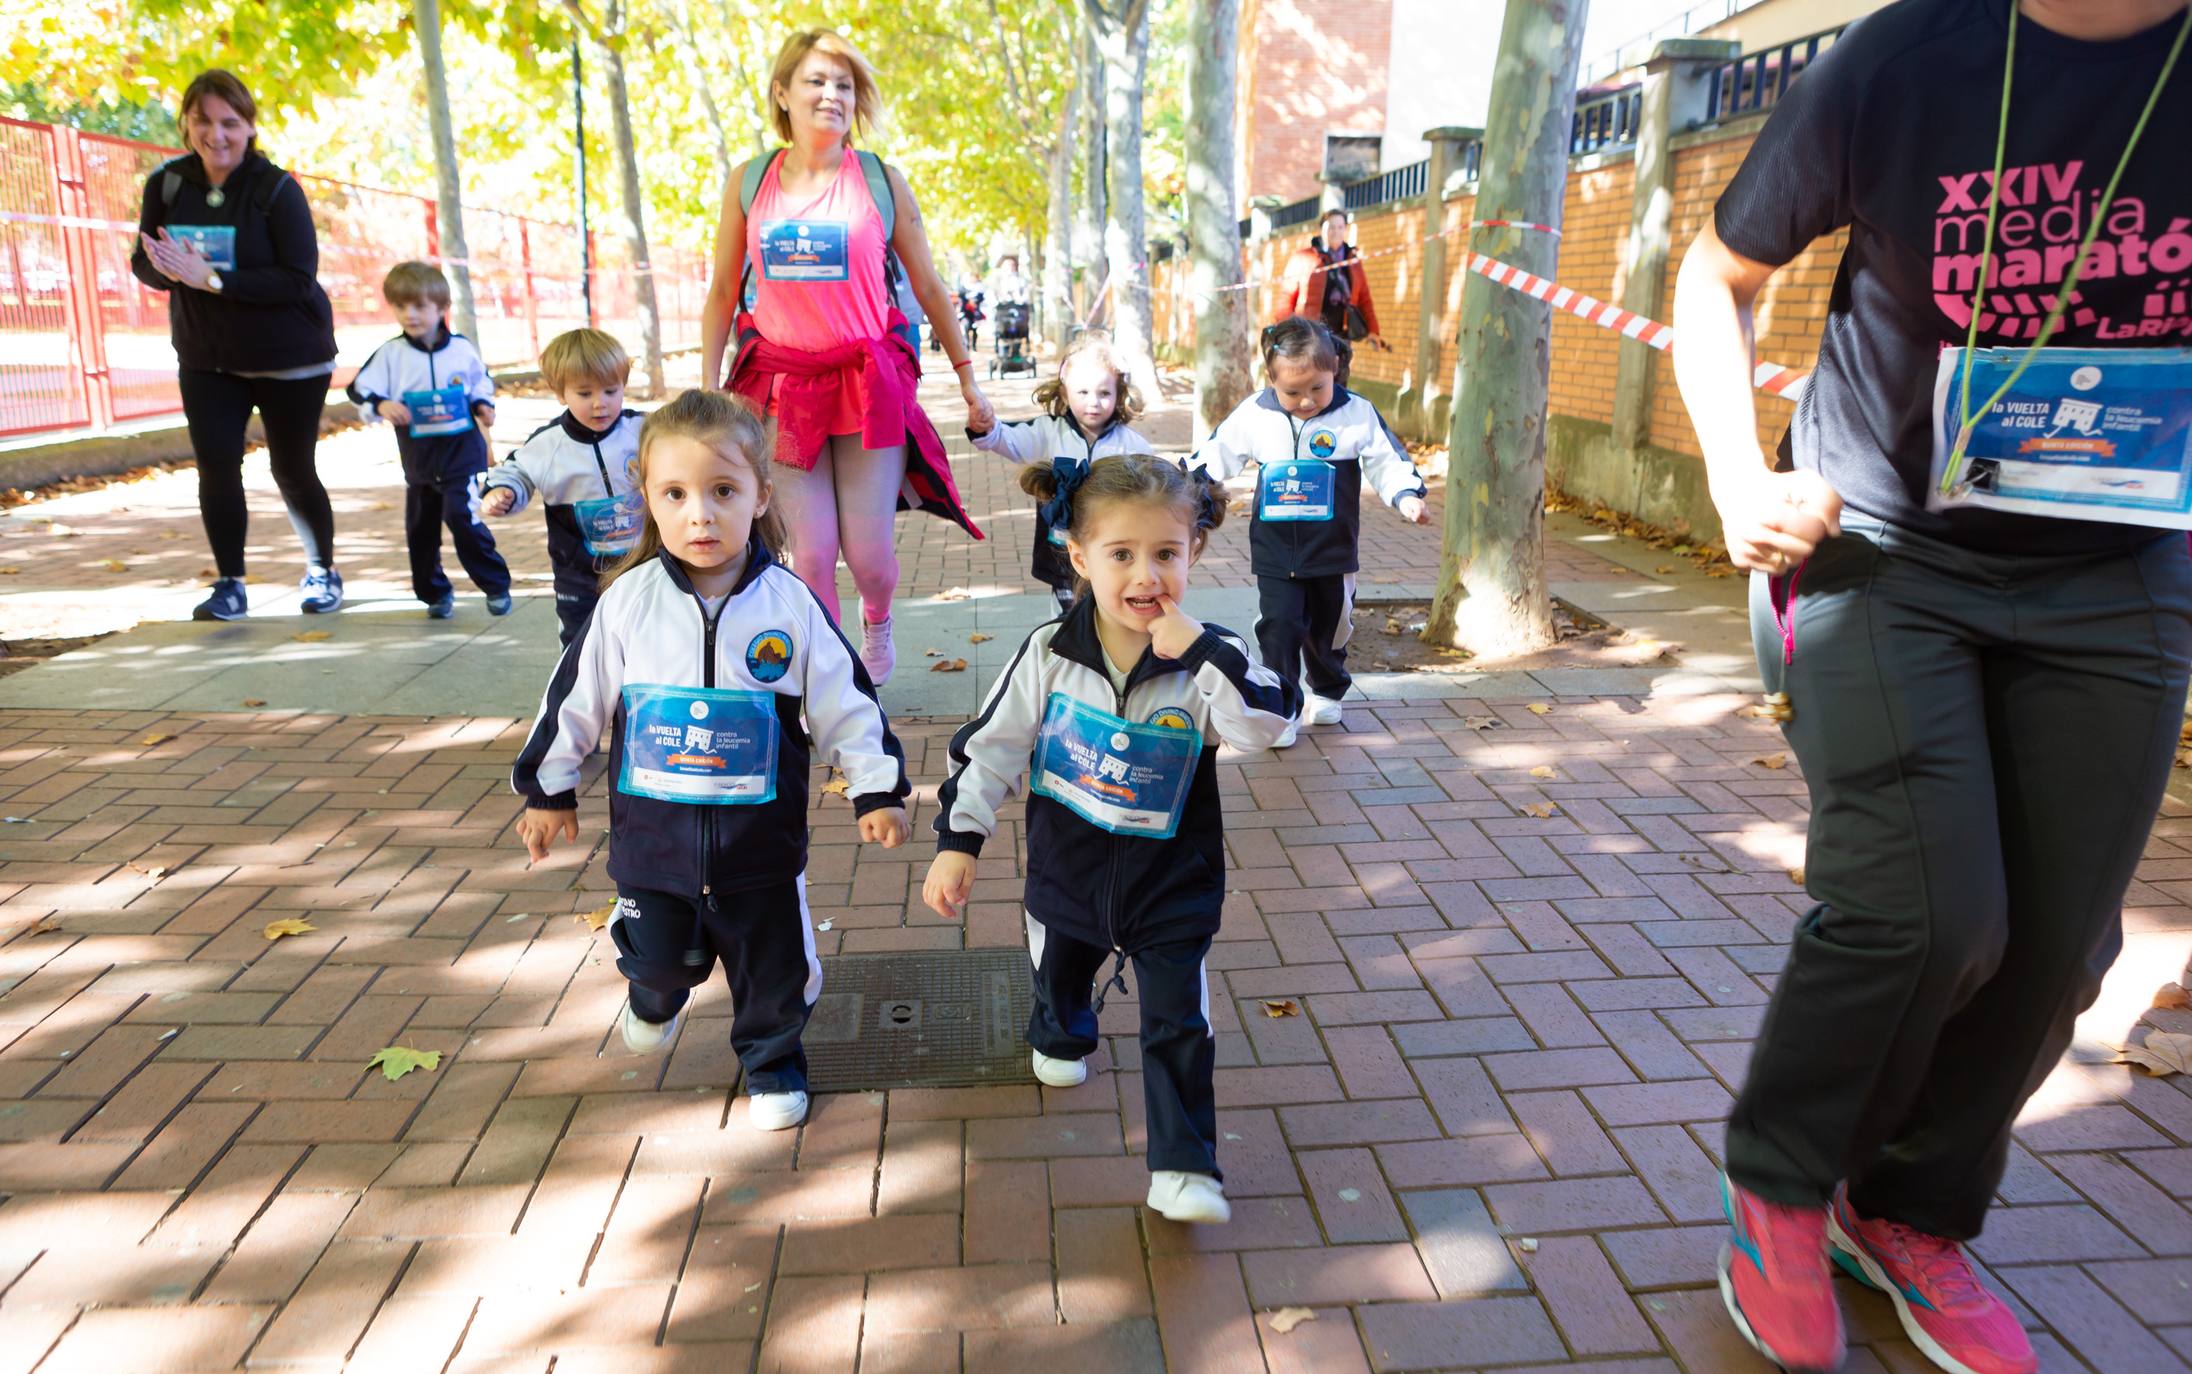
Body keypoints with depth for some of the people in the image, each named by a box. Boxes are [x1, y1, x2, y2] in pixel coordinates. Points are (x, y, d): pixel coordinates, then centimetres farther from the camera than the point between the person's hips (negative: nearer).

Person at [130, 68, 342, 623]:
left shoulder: (276, 189, -15)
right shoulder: (168, 183, -3)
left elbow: (300, 280, -21)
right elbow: (143, 262, 4)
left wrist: (214, 278, -27)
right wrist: (168, 268, -19)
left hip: (290, 358, -3)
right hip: (204, 358, 3)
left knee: (292, 471, 5)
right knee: (215, 466, -5)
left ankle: (322, 570, 26)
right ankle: (229, 585, 6)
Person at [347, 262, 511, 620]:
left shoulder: (462, 348, -1)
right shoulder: (390, 354, -4)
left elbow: (481, 382, 15)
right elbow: (359, 388, -7)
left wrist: (484, 405, -5)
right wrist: (381, 405, -27)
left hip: (463, 454, -3)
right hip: (418, 460, 3)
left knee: (462, 517, -17)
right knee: (420, 529, 11)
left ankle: (495, 584, -3)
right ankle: (434, 592, 27)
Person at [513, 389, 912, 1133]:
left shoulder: (792, 605, -12)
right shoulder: (627, 602, -9)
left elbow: (844, 702, -4)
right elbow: (576, 698, 2)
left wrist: (878, 789, -3)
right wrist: (548, 789, 10)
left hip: (760, 834, -1)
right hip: (652, 831, 1)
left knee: (772, 964, 12)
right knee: (658, 955, 15)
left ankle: (772, 1060, 39)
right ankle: (658, 996, 51)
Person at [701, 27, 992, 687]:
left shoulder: (881, 180, 3)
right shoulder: (750, 182, 6)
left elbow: (929, 288, 8)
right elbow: (722, 295, 10)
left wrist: (968, 381, 10)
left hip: (870, 382, -1)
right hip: (784, 386, 1)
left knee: (869, 557, -2)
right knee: (811, 555, -2)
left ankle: (877, 619, 35)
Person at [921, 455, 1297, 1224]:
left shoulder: (1205, 663, -16)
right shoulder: (1050, 652, -15)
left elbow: (1266, 722, -33)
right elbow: (991, 748, -8)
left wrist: (1200, 646, -40)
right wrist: (958, 842, -10)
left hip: (1171, 880, -2)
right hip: (1067, 867, 2)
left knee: (1178, 1027, -1)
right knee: (1060, 973, 28)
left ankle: (1183, 1169, 13)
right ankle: (1061, 1039, 62)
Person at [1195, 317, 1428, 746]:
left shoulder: (1357, 414, -9)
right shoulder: (1252, 415, -6)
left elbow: (1388, 462, -5)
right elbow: (1214, 457, 4)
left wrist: (1407, 496, -22)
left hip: (1333, 553, 1)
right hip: (1275, 553, 0)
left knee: (1329, 628, 16)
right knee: (1278, 628, -5)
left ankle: (1327, 692, 41)